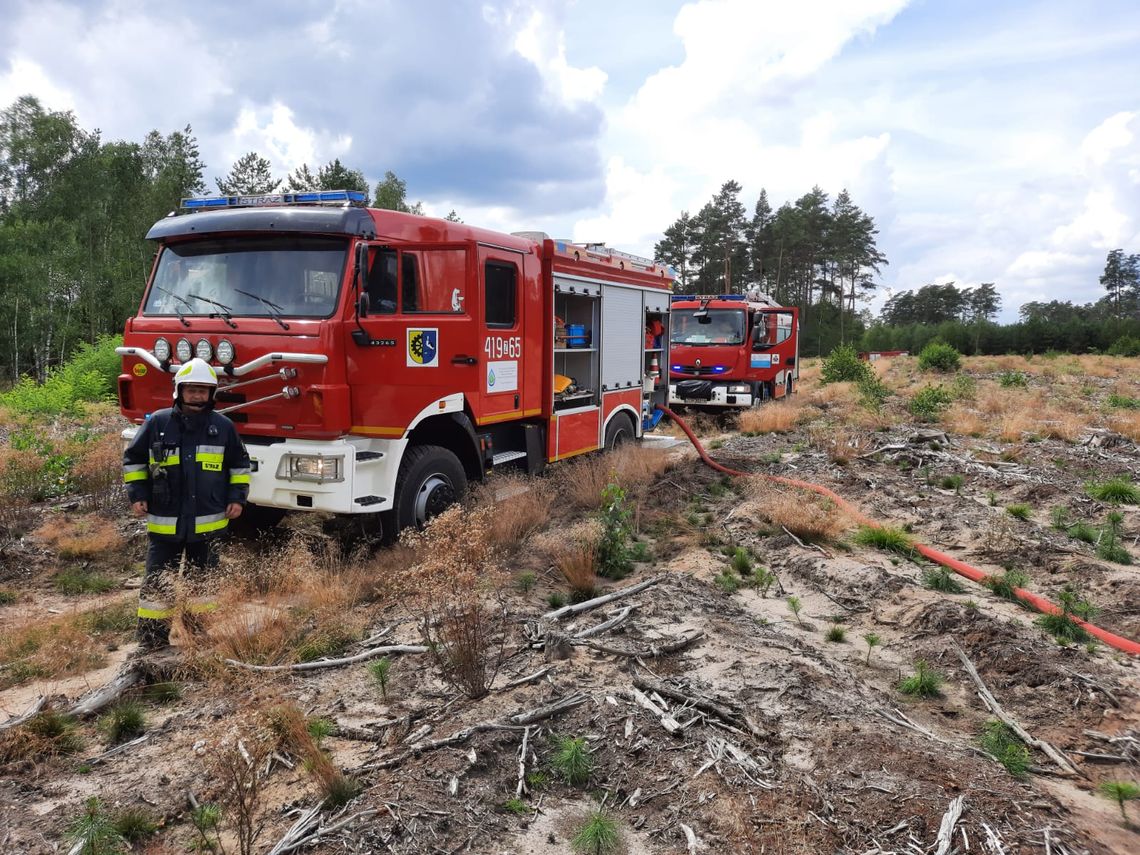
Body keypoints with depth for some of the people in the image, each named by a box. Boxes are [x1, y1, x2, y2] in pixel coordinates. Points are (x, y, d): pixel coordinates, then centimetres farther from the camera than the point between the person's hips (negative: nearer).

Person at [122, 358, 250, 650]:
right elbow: (133, 459, 8)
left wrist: (237, 497, 4)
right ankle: (151, 641, 17)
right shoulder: (157, 423, -3)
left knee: (203, 580, 13)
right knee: (157, 582, 6)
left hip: (207, 523, 1)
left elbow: (239, 464, 12)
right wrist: (137, 494, 1)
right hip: (164, 522, -1)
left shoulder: (224, 426, 0)